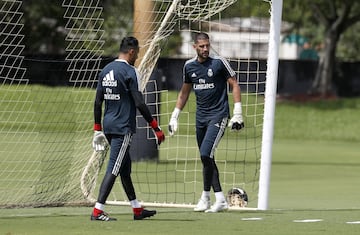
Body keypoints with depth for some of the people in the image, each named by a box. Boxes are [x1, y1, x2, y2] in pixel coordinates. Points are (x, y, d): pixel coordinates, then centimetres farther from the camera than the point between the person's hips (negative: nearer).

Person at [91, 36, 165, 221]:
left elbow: (98, 102, 12)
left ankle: (137, 209, 24)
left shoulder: (106, 70, 11)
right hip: (123, 127, -8)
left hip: (108, 126, 8)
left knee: (125, 167, 16)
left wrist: (97, 129, 17)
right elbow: (139, 103, -17)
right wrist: (156, 127, -11)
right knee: (113, 169, -9)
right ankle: (98, 211, -14)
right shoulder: (129, 72, -12)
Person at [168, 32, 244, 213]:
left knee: (205, 154, -17)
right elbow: (184, 92, 20)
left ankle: (206, 197, -7)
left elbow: (234, 85, -4)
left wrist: (237, 113, -11)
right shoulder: (189, 66, 8)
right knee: (206, 159, 5)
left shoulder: (219, 62, -8)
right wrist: (174, 116, 19)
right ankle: (220, 199, 9)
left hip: (218, 115, -6)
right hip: (201, 116, 6)